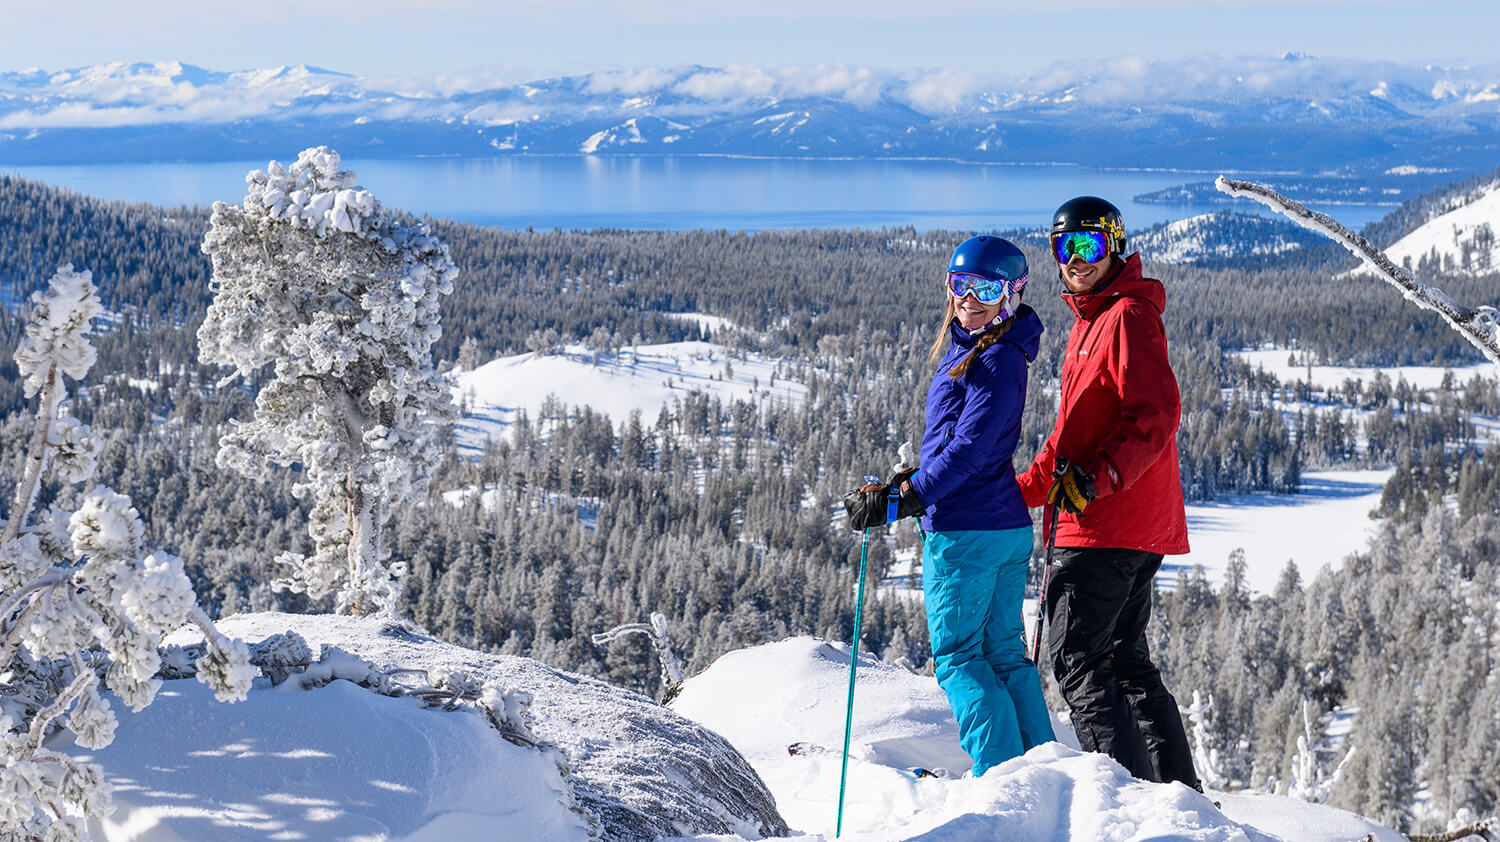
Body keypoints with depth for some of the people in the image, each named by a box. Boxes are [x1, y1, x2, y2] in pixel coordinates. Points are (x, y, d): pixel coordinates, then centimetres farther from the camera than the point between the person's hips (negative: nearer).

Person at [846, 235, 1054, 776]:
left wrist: (902, 498, -21)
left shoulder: (998, 360, -15)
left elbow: (969, 449, -22)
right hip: (1007, 528, 10)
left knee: (956, 653, -2)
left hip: (964, 529, -10)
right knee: (1003, 651, 12)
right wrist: (909, 482, 21)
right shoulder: (967, 350, 15)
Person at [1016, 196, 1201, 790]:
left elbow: (1156, 414, -21)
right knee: (1124, 659, 13)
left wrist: (1098, 479, -29)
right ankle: (1181, 793, 15)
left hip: (1109, 526, -10)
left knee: (1078, 658, -11)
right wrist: (1028, 486, 24)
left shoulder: (1129, 315, -10)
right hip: (1136, 531, 10)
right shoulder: (1089, 321, 21)